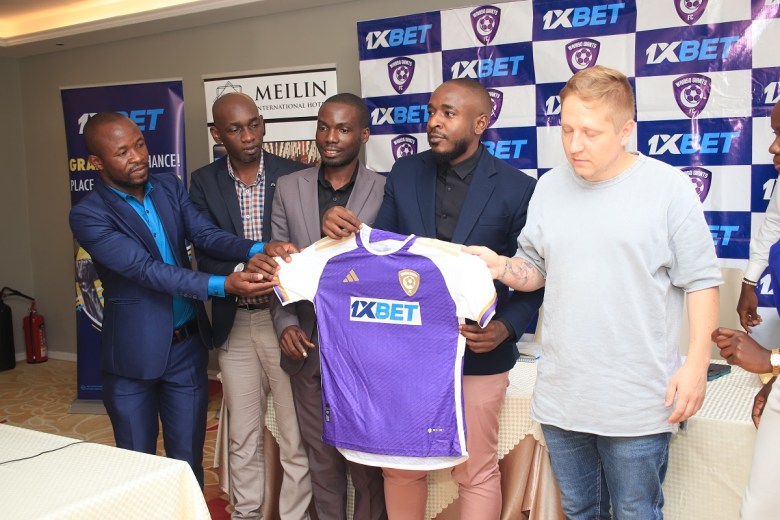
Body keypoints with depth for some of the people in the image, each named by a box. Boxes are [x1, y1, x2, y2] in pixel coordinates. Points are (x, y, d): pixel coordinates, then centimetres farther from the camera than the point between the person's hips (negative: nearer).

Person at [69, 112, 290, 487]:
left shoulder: (169, 187, 2)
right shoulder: (89, 216, -14)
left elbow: (204, 234, -10)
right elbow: (147, 270, -24)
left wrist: (257, 250, -31)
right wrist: (224, 285, -36)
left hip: (187, 346, 4)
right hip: (135, 354, -4)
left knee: (188, 462, 13)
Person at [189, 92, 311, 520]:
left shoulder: (295, 175, -3)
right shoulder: (204, 182, 2)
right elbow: (206, 256, -5)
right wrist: (243, 272, -26)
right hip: (234, 323, 2)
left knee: (296, 436, 5)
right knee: (243, 436, 14)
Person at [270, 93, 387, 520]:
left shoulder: (385, 191, -4)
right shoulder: (288, 188, 5)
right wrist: (285, 324, -4)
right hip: (308, 346, 3)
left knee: (367, 460, 9)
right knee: (321, 458, 15)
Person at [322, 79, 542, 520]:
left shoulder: (515, 187, -7)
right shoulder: (404, 175, 3)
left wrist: (506, 328, -20)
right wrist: (344, 231, -16)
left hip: (478, 352, -3)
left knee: (477, 473, 11)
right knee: (400, 469, 15)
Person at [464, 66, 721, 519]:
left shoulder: (669, 187, -7)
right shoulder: (550, 187, 6)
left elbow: (701, 281, -5)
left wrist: (697, 363, -11)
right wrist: (501, 267, -9)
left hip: (637, 406, -4)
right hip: (561, 398, 4)